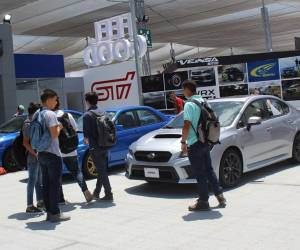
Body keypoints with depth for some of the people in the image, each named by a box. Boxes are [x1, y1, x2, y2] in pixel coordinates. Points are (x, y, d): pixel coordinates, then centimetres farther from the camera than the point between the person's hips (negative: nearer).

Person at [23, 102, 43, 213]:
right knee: (32, 180, -6)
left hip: (38, 155, 9)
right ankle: (30, 206, -2)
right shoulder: (28, 124, -14)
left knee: (39, 180, 14)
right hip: (32, 156, -9)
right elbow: (25, 143, -20)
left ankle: (40, 201, 23)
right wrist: (35, 153, -26)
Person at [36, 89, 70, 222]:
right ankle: (55, 213, 0)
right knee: (55, 184, -3)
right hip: (52, 154, -8)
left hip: (41, 154, 8)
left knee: (46, 184, 10)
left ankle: (49, 212, 15)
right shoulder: (51, 114, -15)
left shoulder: (37, 114, 12)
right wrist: (59, 127, -3)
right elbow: (54, 134, -21)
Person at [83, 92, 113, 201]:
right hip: (104, 145, 7)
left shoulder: (87, 115, -11)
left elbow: (86, 133, -12)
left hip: (95, 147, -7)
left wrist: (86, 139, 10)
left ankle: (108, 194, -2)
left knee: (102, 171, -2)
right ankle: (97, 192, 28)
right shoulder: (102, 112, 8)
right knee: (102, 170, 16)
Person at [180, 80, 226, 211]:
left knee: (199, 173, -1)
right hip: (205, 141, 8)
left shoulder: (189, 104, -15)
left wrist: (183, 142, -11)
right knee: (209, 170, 17)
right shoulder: (203, 101, 10)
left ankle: (203, 201, 6)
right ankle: (220, 195, 21)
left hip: (194, 144, -8)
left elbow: (187, 125, -21)